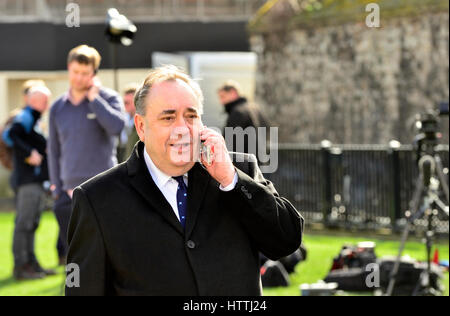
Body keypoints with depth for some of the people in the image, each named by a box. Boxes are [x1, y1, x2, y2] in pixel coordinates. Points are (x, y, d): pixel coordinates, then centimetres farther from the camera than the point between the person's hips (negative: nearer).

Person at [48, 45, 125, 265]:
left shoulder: (108, 98, 2)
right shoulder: (57, 108, 13)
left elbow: (116, 126, -19)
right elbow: (54, 150, 18)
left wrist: (94, 98, -12)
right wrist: (57, 187, 11)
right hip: (71, 190, 4)